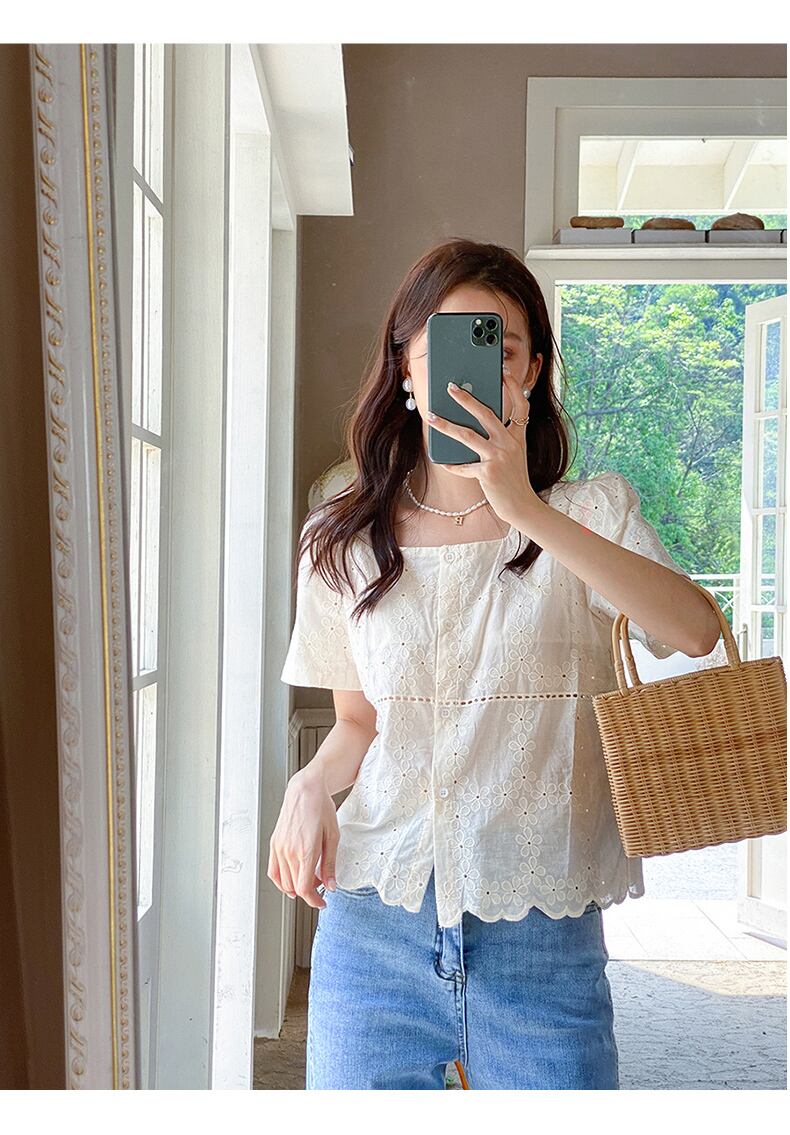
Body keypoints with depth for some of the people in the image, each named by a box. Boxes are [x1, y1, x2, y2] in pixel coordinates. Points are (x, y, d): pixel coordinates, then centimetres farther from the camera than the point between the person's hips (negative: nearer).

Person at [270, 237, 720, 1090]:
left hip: (543, 931, -1)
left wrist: (524, 509, -27)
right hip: (374, 926, 2)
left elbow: (694, 632, -20)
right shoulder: (342, 544, 5)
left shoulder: (594, 512, -1)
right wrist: (312, 785, -8)